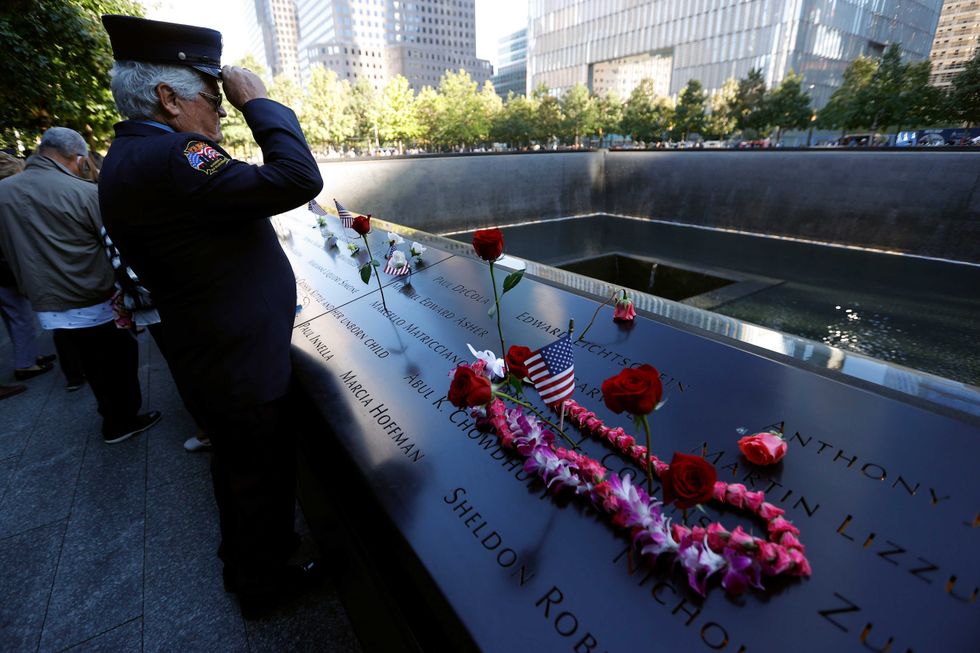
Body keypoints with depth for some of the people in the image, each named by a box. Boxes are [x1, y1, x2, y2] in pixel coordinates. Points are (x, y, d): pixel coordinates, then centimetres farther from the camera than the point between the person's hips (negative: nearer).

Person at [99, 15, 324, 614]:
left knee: (243, 470, 29)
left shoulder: (135, 153, 8)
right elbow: (299, 178, -30)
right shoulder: (164, 157, -25)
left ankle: (248, 558, 55)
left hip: (215, 356, 10)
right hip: (241, 366, -10)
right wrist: (258, 102, -19)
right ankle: (264, 582, 39)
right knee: (260, 475, 13)